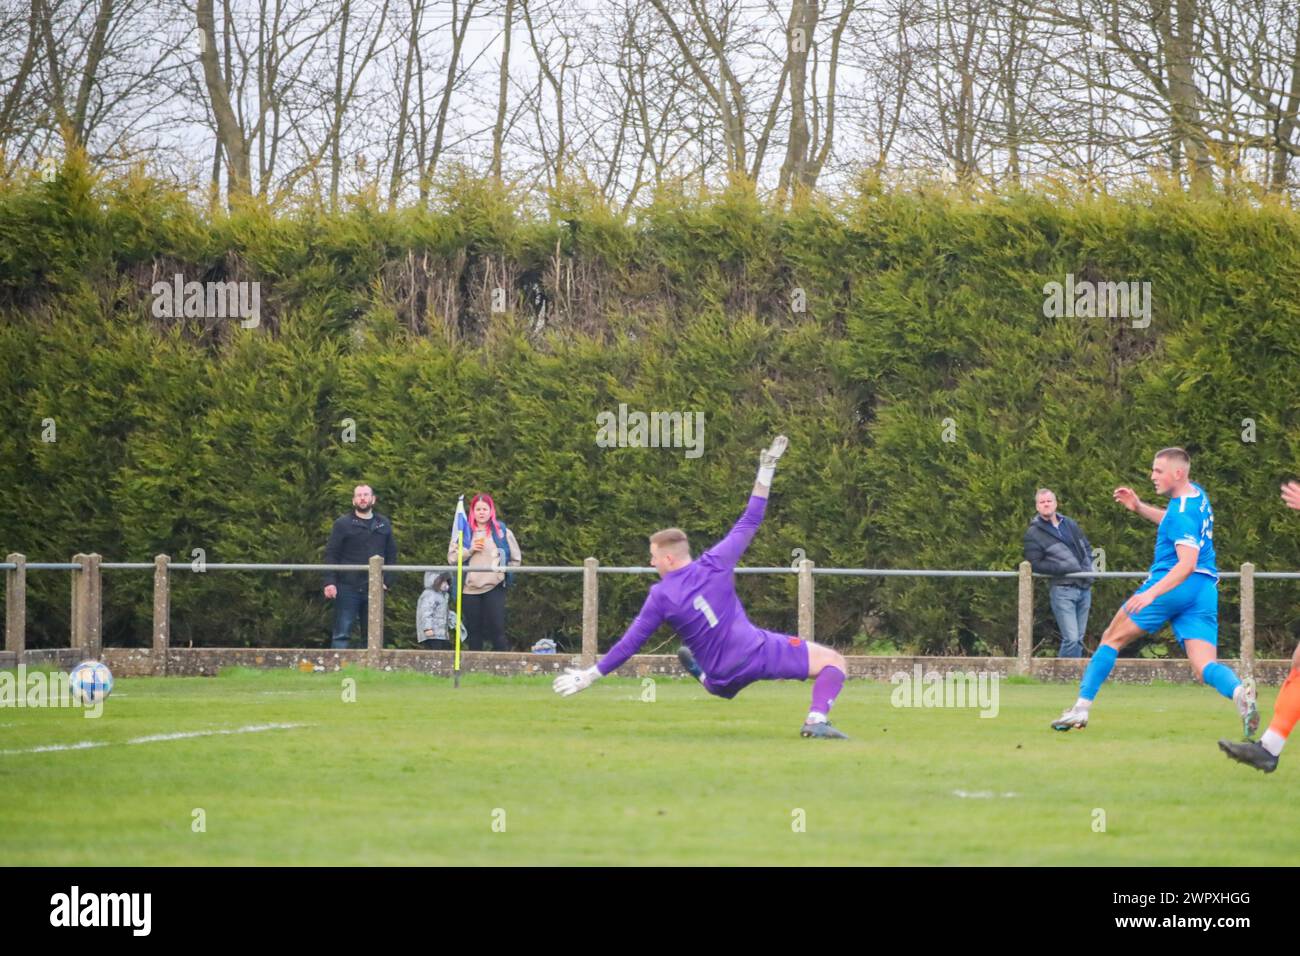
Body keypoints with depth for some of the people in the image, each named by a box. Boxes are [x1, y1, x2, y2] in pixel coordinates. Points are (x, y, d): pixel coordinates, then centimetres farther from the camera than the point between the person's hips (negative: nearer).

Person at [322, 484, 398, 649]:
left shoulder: (384, 524, 13)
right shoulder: (342, 524, 2)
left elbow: (392, 555, 13)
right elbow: (331, 555, -2)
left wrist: (386, 581, 0)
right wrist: (329, 582, -13)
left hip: (374, 590, 4)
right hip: (348, 588, -4)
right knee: (341, 635, -8)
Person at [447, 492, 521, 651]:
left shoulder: (502, 532, 5)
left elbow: (516, 559, 10)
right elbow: (451, 558, 3)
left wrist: (504, 570, -2)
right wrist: (469, 550, -9)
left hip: (494, 587, -2)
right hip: (469, 589, 2)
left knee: (497, 629, -9)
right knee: (474, 632, 6)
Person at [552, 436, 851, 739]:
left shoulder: (660, 597, -5)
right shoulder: (715, 564, -5)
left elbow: (629, 644, -3)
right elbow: (749, 522, 2)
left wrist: (590, 676, 5)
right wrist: (766, 472, 10)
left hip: (724, 677, 3)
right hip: (759, 651, -3)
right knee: (832, 661, -7)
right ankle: (817, 720, -24)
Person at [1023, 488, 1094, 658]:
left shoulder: (1070, 524, 15)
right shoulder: (1034, 533, -3)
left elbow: (1086, 547, 28)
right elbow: (1035, 564, -9)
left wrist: (1087, 566, 8)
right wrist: (1066, 568, -15)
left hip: (1084, 587, 6)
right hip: (1062, 590, -6)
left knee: (1078, 639, 7)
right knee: (1071, 639, -15)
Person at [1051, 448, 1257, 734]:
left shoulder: (1182, 512, -14)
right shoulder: (1197, 494, 14)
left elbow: (1187, 563, -25)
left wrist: (1152, 592, -32)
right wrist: (1139, 507, 26)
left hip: (1175, 584, -8)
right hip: (1206, 591, 8)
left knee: (1113, 638, 8)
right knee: (1205, 666, -4)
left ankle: (1081, 708, 8)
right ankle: (1239, 691, -37)